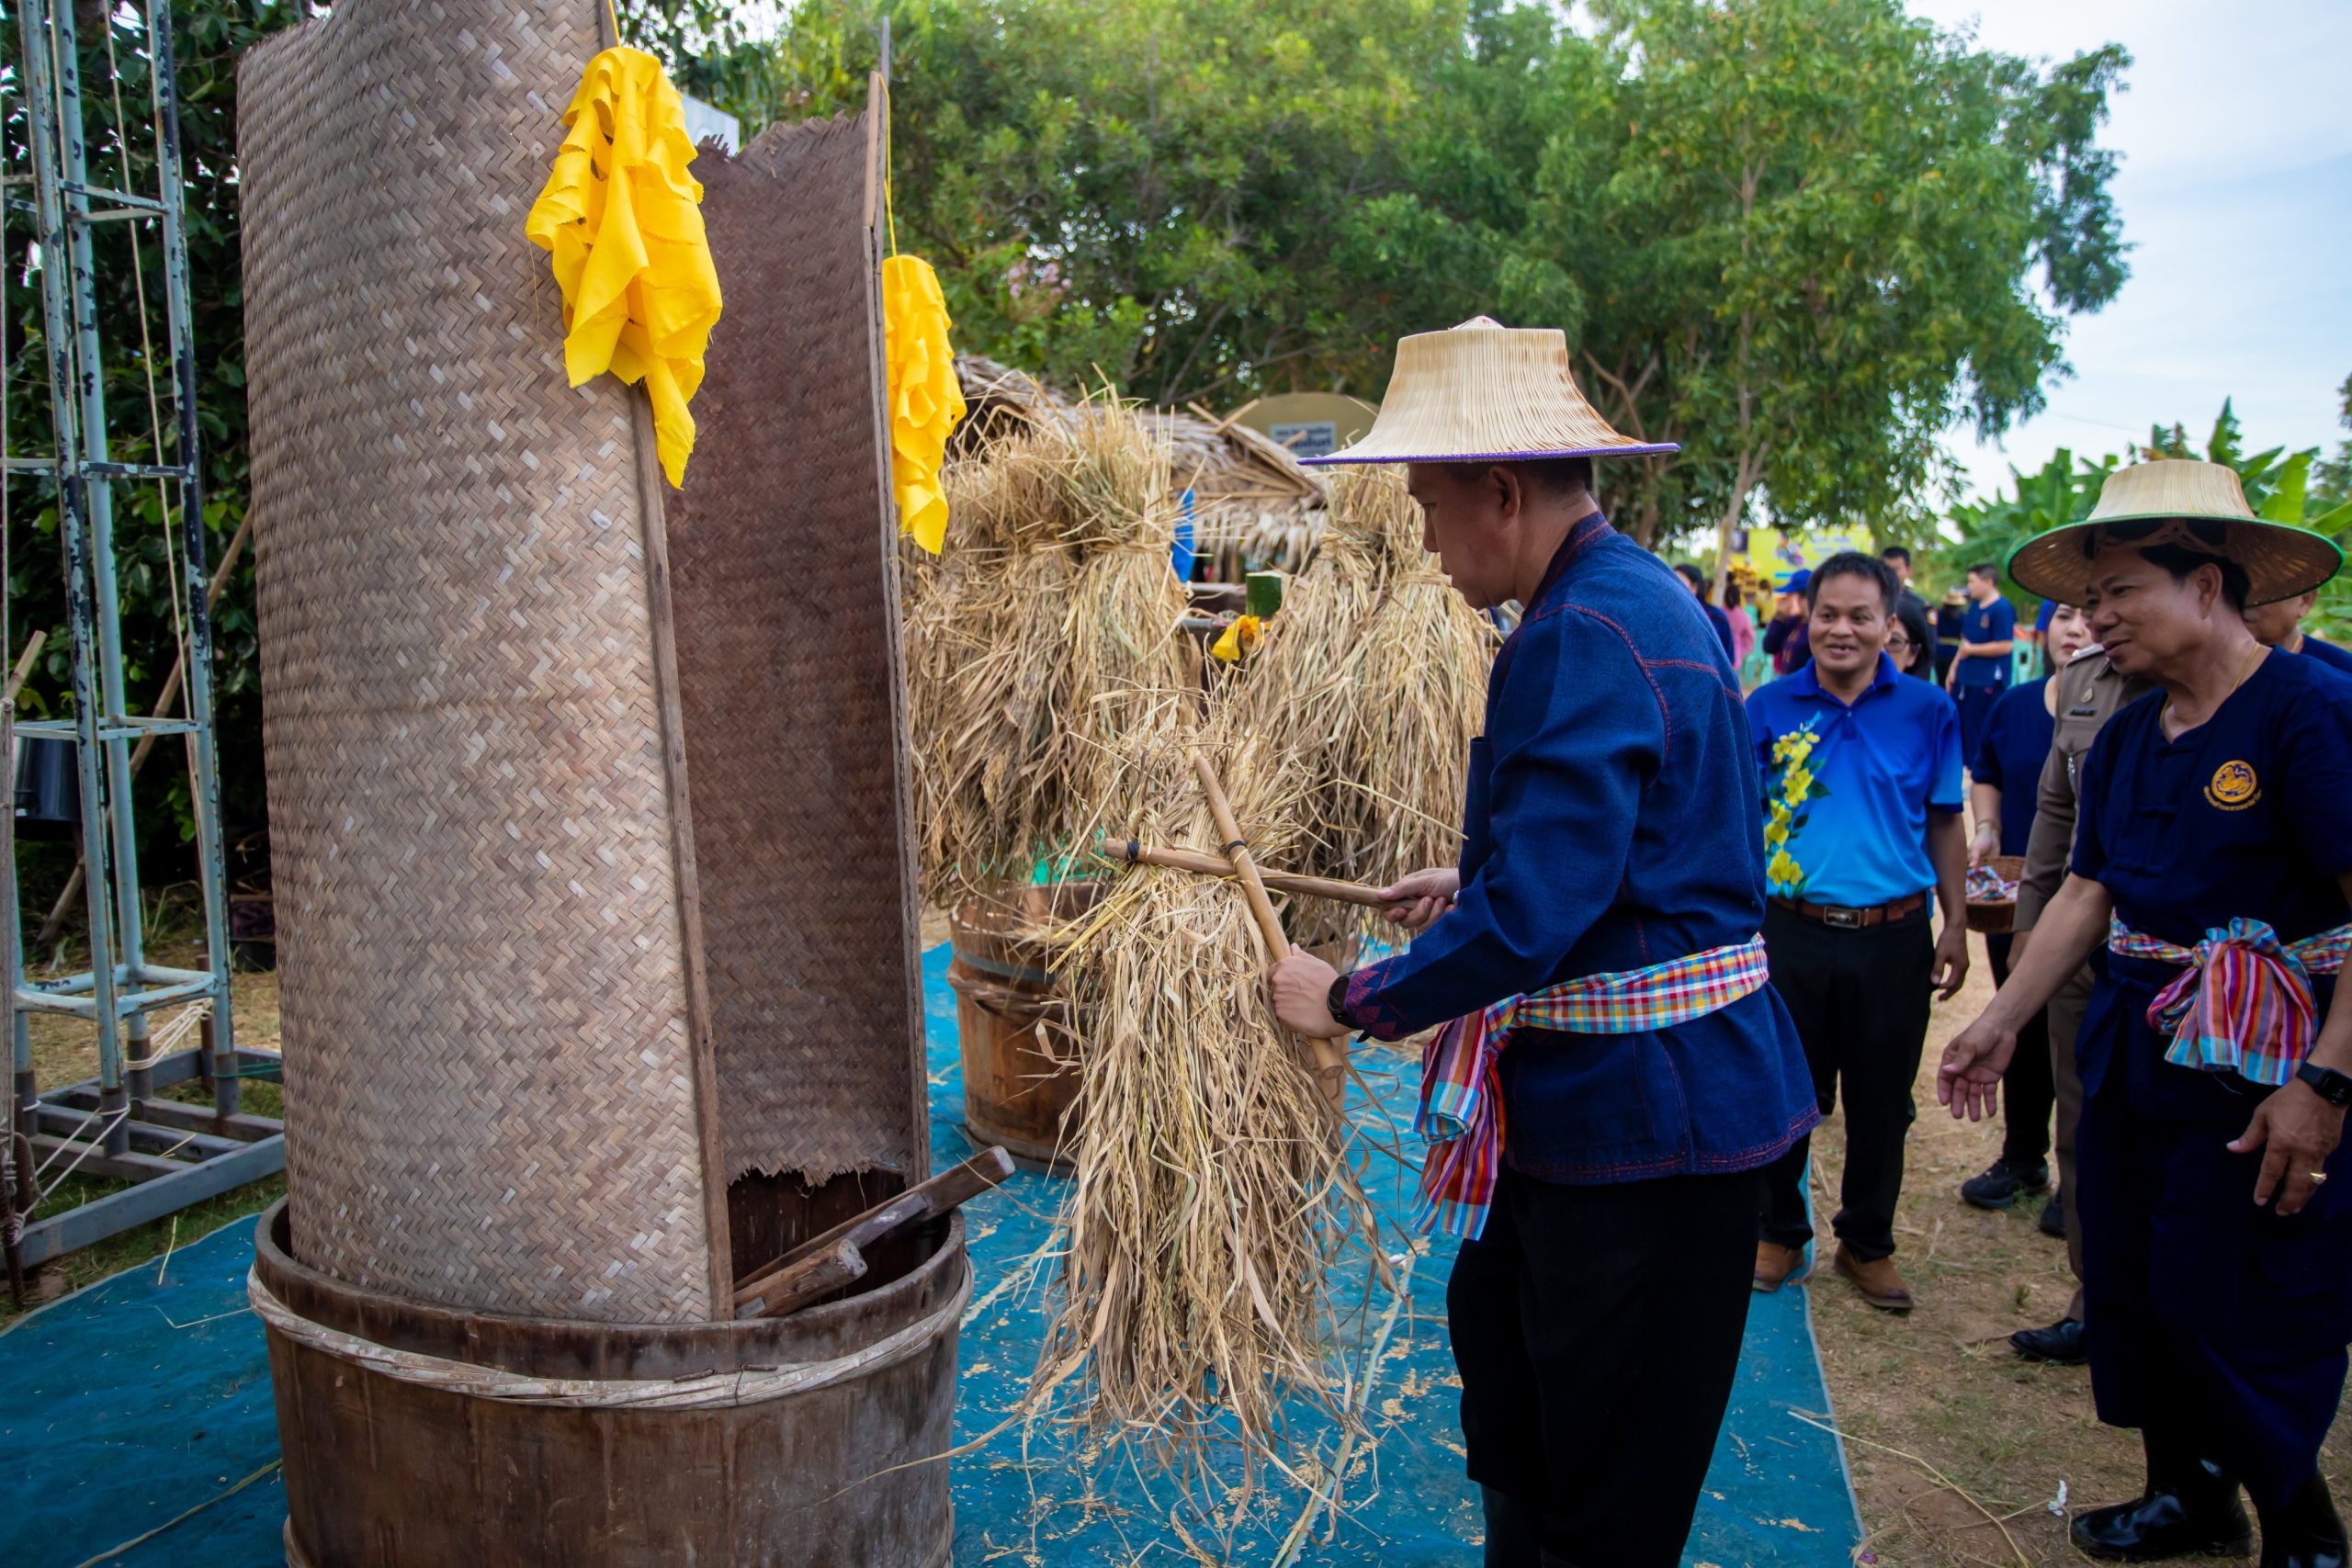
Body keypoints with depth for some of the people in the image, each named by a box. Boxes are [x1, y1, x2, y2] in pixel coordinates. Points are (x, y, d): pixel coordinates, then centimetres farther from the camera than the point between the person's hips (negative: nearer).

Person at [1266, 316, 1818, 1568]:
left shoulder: (1586, 637, -25)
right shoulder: (1630, 594, 9)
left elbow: (1527, 921, -28)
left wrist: (1351, 1000, -15)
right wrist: (1470, 878, 19)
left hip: (1642, 1105, -11)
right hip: (1600, 1090, 11)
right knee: (1495, 1329, 26)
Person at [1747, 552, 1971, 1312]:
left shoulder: (1927, 710, 1)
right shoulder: (1770, 707, -1)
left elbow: (1945, 823, 8)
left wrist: (1955, 924, 5)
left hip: (1894, 935, 1)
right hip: (1794, 929, -1)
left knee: (1881, 1102, 13)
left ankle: (1868, 1243, 31)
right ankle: (1779, 1232, 30)